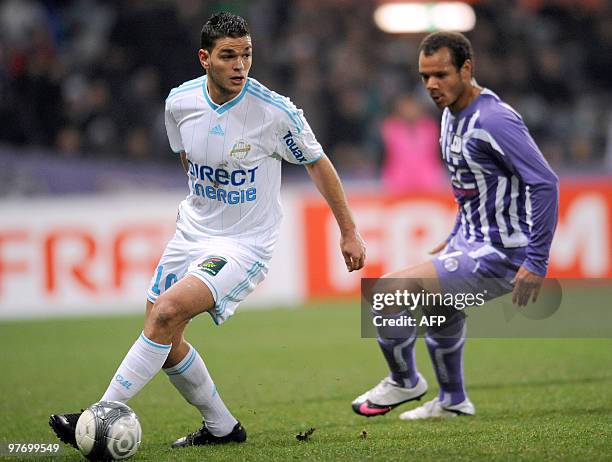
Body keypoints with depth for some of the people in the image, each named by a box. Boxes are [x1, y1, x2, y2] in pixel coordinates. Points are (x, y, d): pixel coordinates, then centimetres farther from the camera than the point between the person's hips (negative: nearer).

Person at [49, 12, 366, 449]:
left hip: (245, 245, -6)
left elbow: (317, 162, -2)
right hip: (192, 232, 6)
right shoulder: (180, 102, -5)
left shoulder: (275, 112, -18)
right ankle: (222, 426, 25)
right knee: (164, 339, 6)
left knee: (167, 312, -24)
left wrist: (349, 232, 3)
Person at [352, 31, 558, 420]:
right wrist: (455, 239, 23)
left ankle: (405, 382, 7)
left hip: (501, 255, -11)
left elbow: (546, 184, -25)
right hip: (471, 241, 11)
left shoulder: (493, 120, -23)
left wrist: (536, 262, -26)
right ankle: (453, 402, 52)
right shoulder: (453, 113, 7)